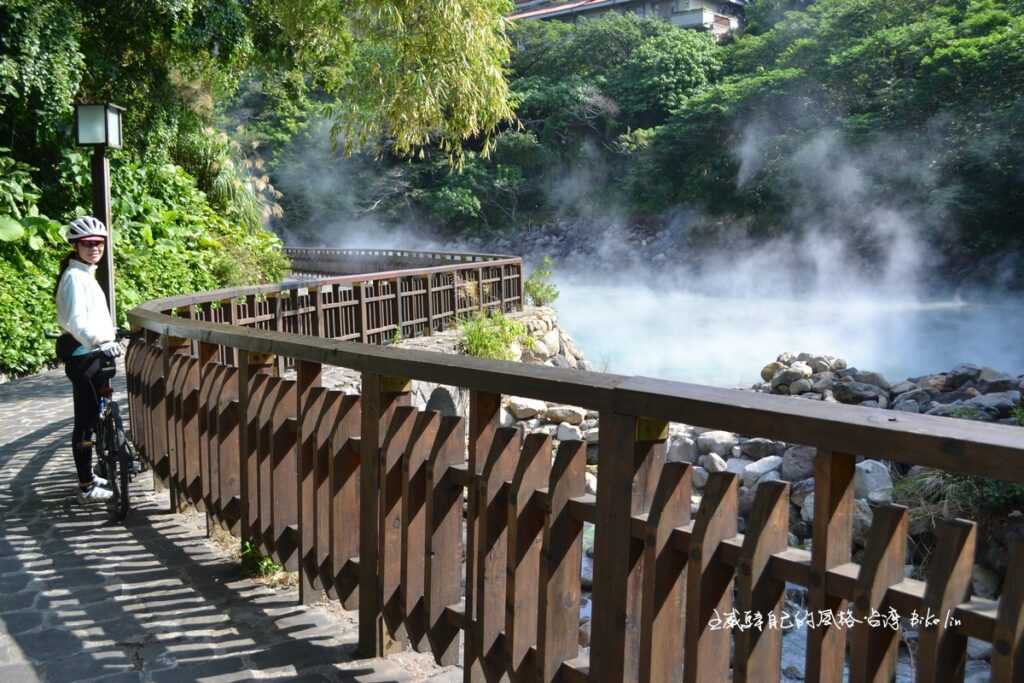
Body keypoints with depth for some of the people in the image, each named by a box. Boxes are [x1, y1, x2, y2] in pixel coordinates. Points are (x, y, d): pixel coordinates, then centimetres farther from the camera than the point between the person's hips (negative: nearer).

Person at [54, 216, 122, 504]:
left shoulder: (86, 274, 15)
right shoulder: (74, 276, -14)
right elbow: (75, 320, -26)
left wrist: (110, 331, 36)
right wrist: (99, 342, -38)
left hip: (90, 350, 10)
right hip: (81, 352, -10)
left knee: (94, 414, 16)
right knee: (86, 419, -6)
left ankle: (88, 475, 27)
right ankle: (86, 487, 0)